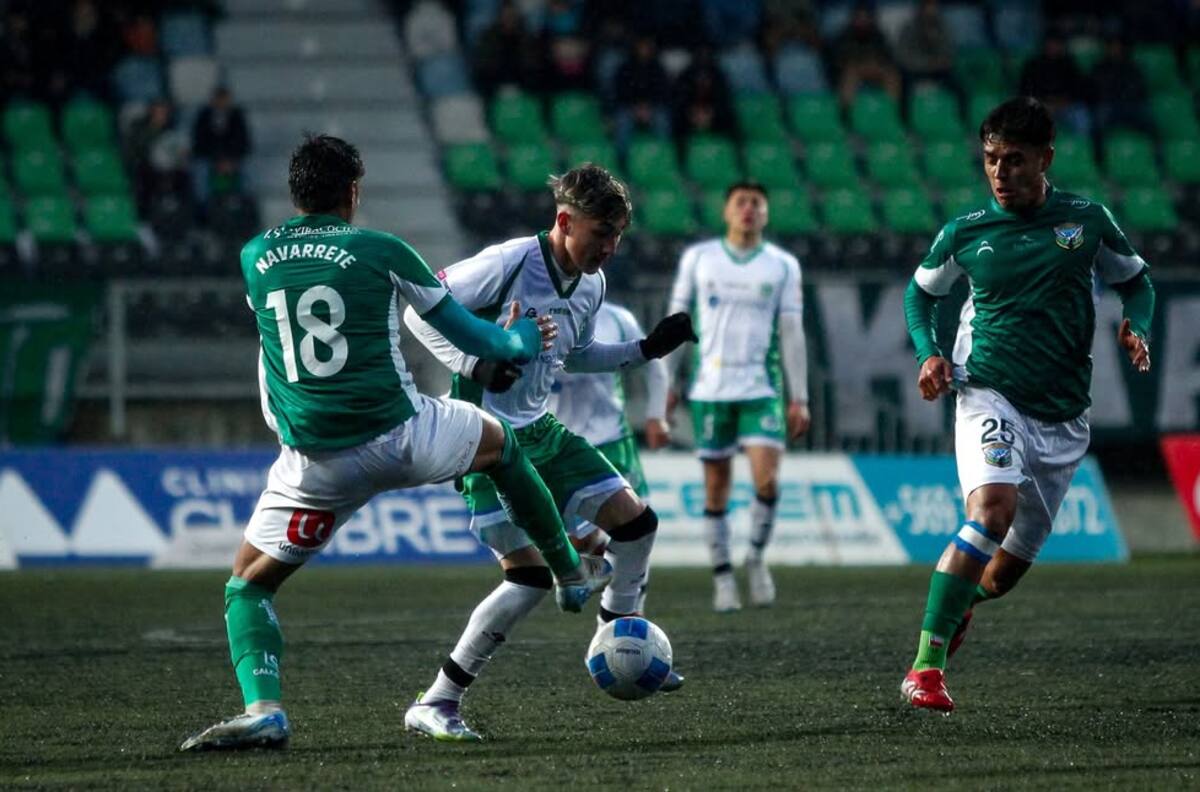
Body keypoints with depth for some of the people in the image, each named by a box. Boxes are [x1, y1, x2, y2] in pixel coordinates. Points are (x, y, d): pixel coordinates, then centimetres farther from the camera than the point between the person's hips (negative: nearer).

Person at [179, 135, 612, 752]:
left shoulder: (255, 258, 7)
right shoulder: (380, 251, -1)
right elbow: (463, 332, 9)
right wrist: (520, 341, 29)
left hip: (316, 463, 1)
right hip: (400, 436, -1)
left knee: (248, 585, 12)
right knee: (501, 442, 30)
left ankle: (261, 709, -13)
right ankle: (571, 574, 43)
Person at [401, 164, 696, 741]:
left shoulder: (591, 286, 6)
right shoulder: (508, 264, -20)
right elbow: (419, 311, -15)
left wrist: (648, 348, 13)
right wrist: (473, 365, -26)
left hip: (540, 431, 9)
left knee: (636, 521, 6)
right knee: (532, 574, -16)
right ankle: (434, 706, -9)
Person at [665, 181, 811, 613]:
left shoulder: (782, 265, 5)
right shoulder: (697, 258, 6)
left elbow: (791, 332, 5)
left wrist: (799, 399, 2)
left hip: (761, 388, -1)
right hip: (710, 389, 1)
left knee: (766, 480, -13)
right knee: (716, 487, 2)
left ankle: (756, 558, 10)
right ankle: (722, 578, 11)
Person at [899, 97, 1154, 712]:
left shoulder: (1087, 221, 2)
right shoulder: (966, 232, 0)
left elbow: (1135, 281, 16)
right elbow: (920, 292, 17)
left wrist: (1137, 329, -5)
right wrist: (928, 354, -1)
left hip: (1062, 416, 3)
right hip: (989, 395, -3)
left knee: (1008, 567, 8)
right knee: (994, 507, -31)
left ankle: (960, 605, 47)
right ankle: (926, 667, -31)